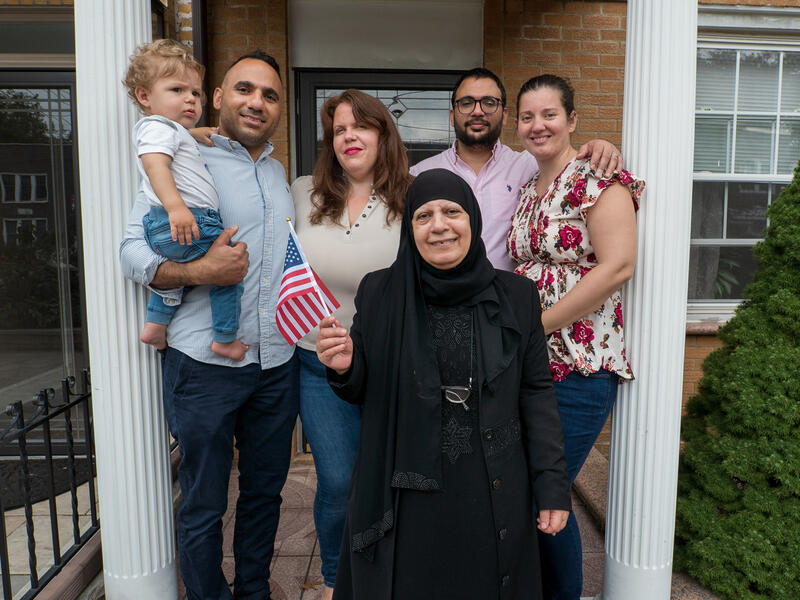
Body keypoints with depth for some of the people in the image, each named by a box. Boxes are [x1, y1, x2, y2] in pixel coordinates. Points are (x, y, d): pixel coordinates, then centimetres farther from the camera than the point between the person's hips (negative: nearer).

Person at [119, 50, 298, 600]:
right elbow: (133, 250, -8)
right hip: (205, 366, -5)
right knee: (204, 507, 10)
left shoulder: (281, 174, 15)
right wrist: (199, 271, -25)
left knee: (265, 492, 18)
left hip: (278, 364, 5)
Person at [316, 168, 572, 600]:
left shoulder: (515, 297, -2)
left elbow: (536, 393, 0)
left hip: (494, 497, 1)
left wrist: (552, 486, -3)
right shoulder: (380, 294, -4)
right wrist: (344, 368, -19)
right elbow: (361, 392, 4)